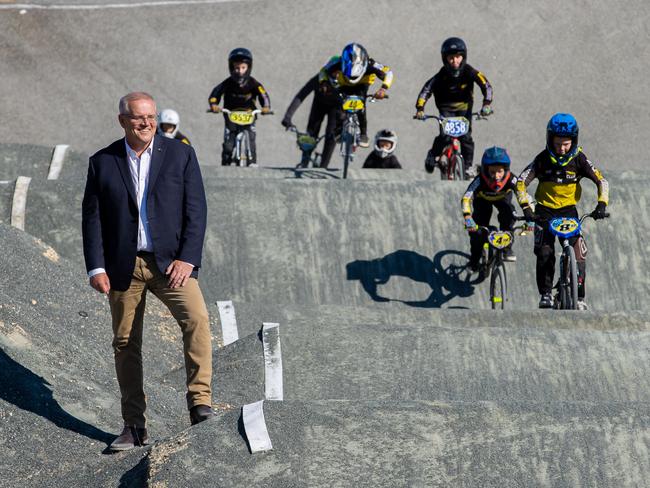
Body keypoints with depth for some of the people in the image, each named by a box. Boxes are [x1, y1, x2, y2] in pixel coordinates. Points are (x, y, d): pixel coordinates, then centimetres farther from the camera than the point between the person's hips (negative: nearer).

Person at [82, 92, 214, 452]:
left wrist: (187, 259, -11)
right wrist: (96, 268, -4)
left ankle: (200, 405, -24)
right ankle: (134, 427, 13)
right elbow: (92, 217, 5)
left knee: (196, 318, -25)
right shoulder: (102, 163, 6)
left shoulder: (181, 155, 4)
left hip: (170, 261, -2)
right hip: (123, 267, 2)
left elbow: (196, 210, 0)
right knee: (125, 344, 4)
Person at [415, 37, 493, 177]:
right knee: (445, 135, -18)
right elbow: (426, 90, -28)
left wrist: (486, 104, -41)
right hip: (446, 108, -1)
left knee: (465, 136, -13)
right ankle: (433, 155, 10)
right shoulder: (441, 76, -23)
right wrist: (420, 109, -42)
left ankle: (468, 165, 3)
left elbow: (486, 85, -26)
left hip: (464, 107, 1)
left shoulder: (469, 72, -21)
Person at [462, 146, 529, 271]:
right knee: (478, 229, -14)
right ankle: (474, 259, 8)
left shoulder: (511, 180, -39)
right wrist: (468, 218, -65)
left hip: (502, 198, 0)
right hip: (482, 199, 0)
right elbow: (466, 198, -50)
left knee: (508, 215, -28)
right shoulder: (480, 180, -41)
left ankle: (506, 247, -10)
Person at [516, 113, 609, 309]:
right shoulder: (543, 159, -13)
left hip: (569, 210, 1)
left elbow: (601, 181, -7)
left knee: (578, 255, -11)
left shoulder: (579, 159, -11)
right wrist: (526, 208, -26)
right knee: (545, 254, -16)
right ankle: (545, 295, -4)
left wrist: (601, 205, -22)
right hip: (545, 211, -1)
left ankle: (579, 298, 0)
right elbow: (521, 182, -14)